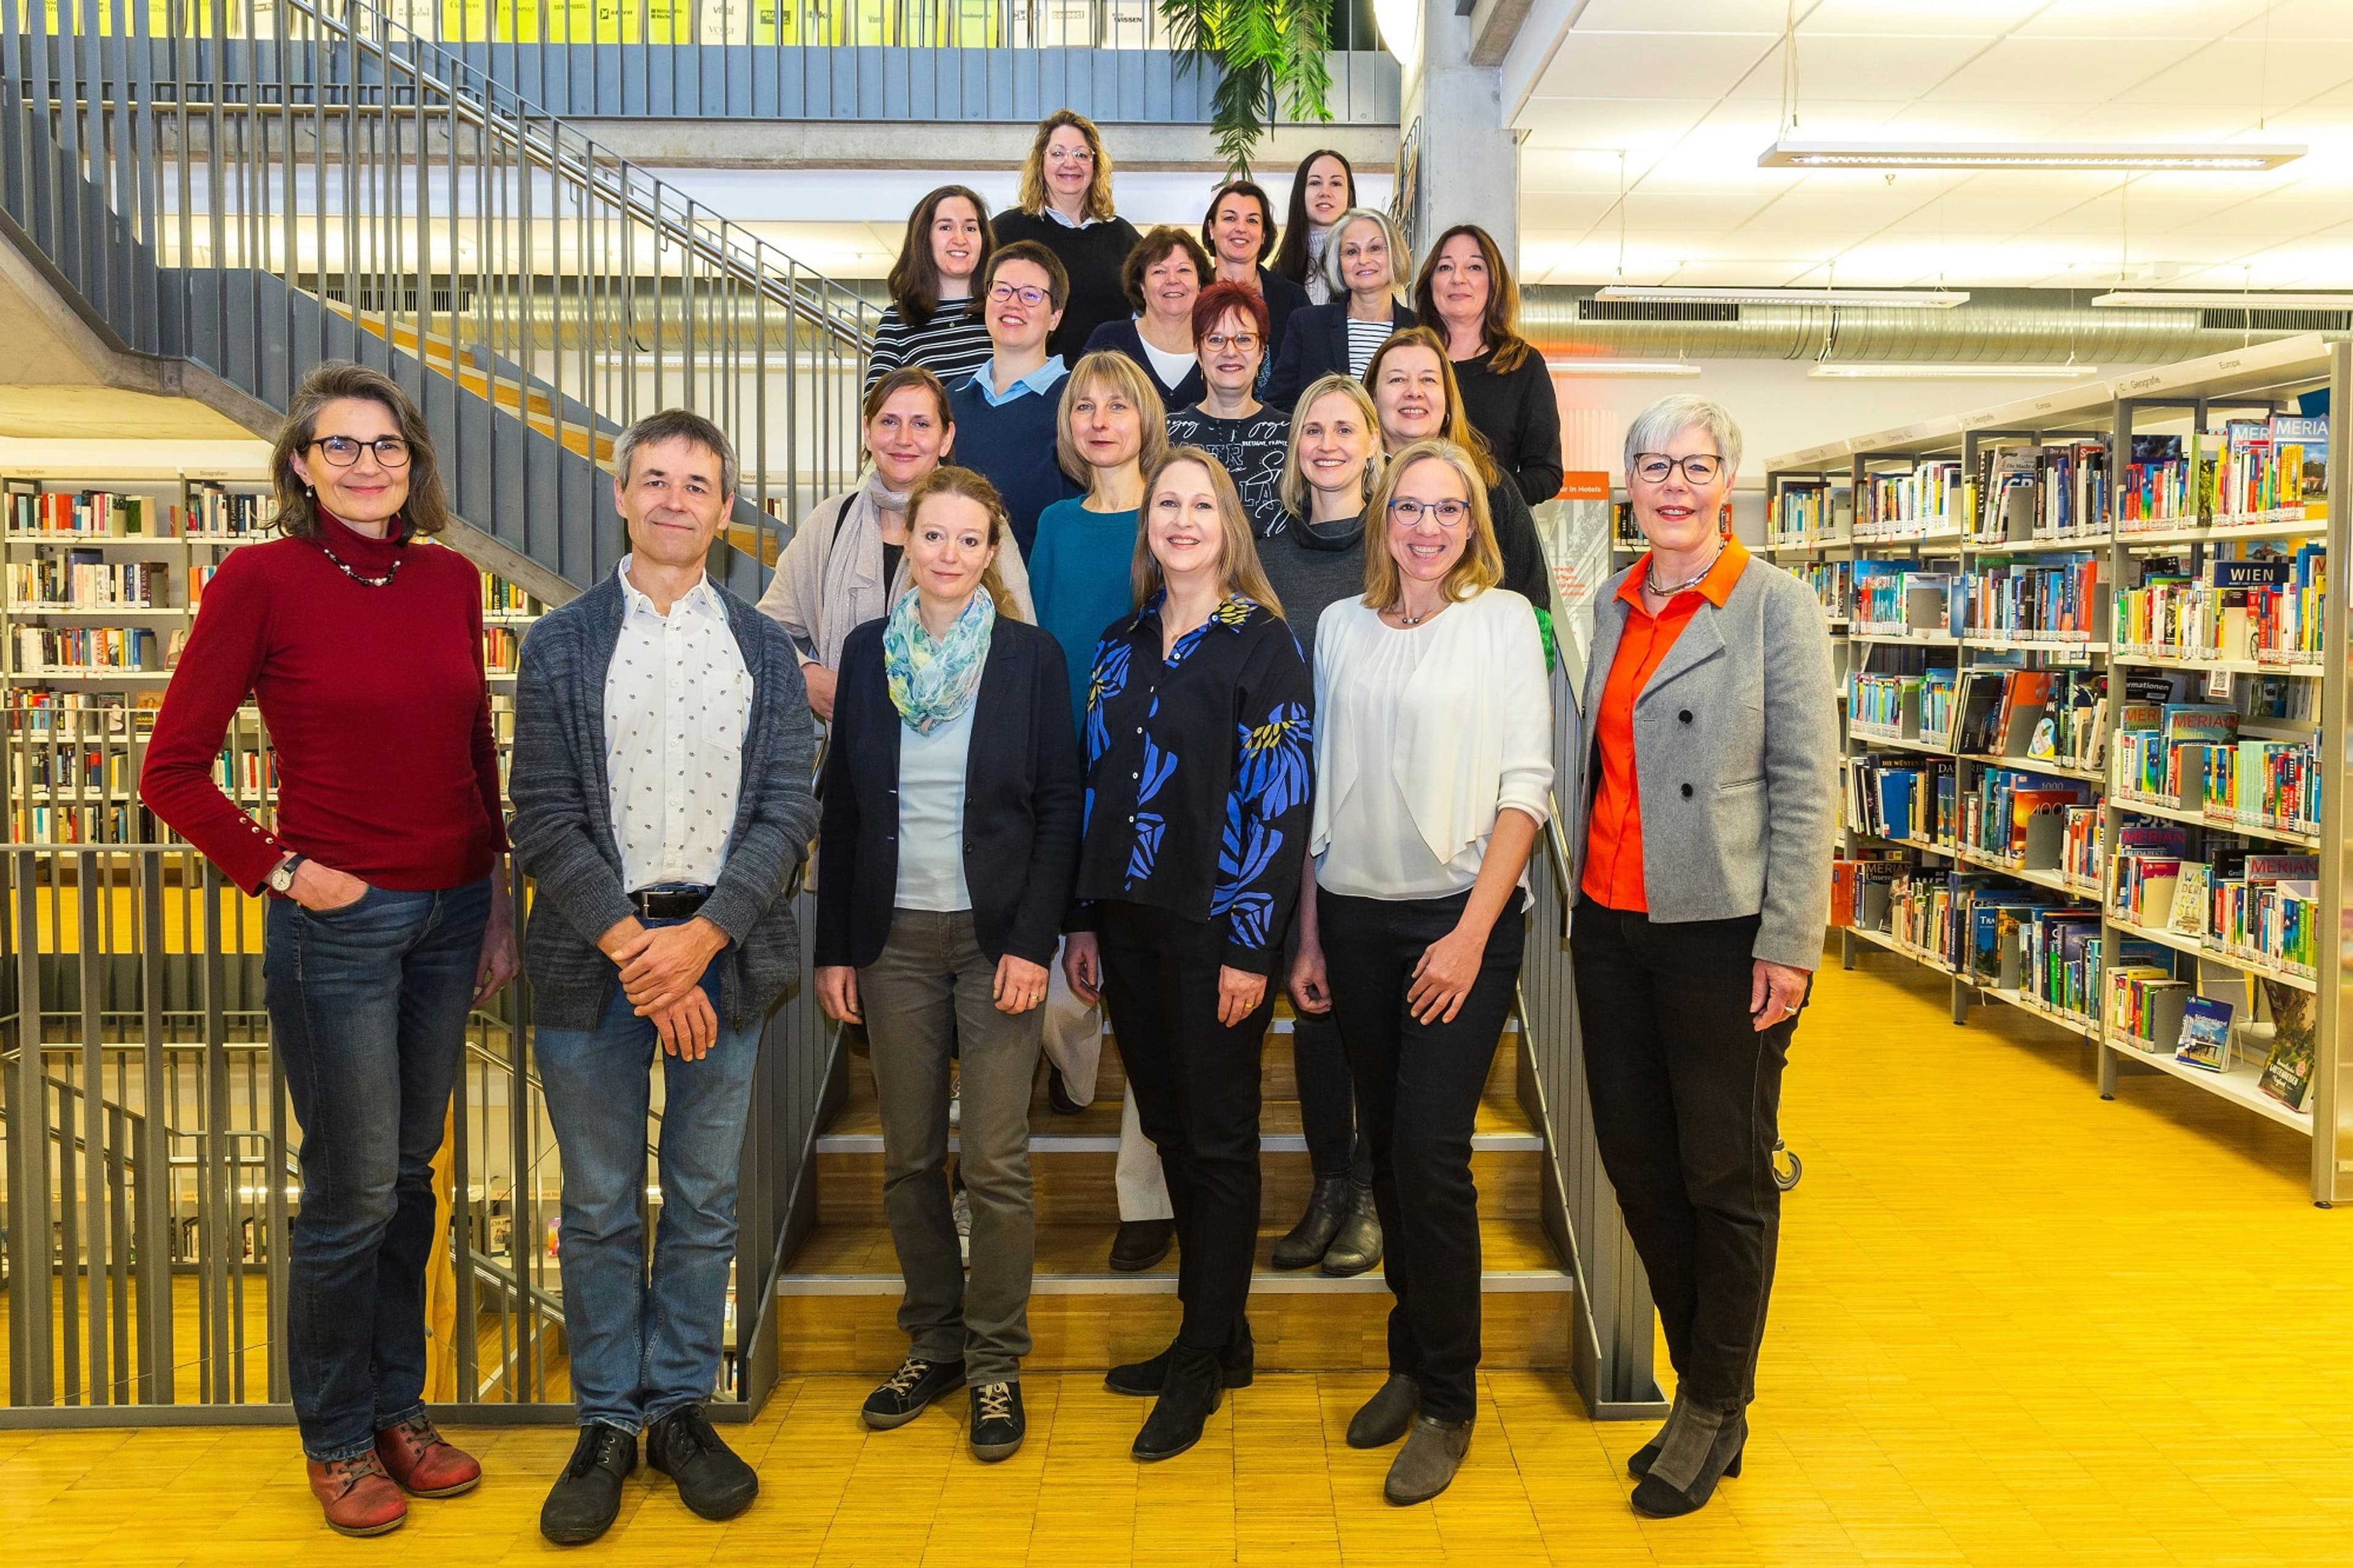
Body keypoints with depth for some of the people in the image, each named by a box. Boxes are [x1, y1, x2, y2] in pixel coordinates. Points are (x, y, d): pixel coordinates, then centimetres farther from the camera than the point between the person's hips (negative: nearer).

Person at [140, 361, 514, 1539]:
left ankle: (399, 1408, 32)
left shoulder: (450, 579, 5)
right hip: (338, 919, -5)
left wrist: (498, 897, 10)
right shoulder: (262, 579, -9)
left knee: (409, 1177, 16)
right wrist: (277, 870, -10)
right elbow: (171, 770, -6)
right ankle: (335, 1438, 25)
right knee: (352, 1193, 5)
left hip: (450, 912, 5)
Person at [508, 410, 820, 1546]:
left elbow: (789, 810, 0)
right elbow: (543, 815, -3)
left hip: (722, 951, 1)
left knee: (705, 1202, 10)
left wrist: (705, 935, -13)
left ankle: (680, 1409, 25)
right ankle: (607, 1424, 22)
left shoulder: (766, 651, 7)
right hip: (593, 955, -1)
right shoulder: (561, 644, 4)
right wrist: (631, 948, -13)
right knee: (601, 1206, 8)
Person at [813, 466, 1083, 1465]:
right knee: (908, 1159, 9)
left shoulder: (1031, 658, -1)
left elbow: (1060, 808, -3)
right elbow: (842, 807, 8)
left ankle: (996, 1362, 14)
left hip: (995, 936, -3)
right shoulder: (867, 652, 6)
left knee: (995, 1162, -1)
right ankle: (934, 1341, 26)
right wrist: (835, 945, 4)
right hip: (895, 935, 3)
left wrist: (1033, 942, -10)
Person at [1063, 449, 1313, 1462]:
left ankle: (1203, 1362, 15)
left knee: (1219, 1141, 4)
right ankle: (1217, 1335, 27)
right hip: (1128, 923, 6)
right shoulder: (1121, 645, 12)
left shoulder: (1261, 643, -5)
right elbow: (1095, 784, 13)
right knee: (1170, 1131, 13)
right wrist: (1083, 921, 9)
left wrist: (1250, 944, -15)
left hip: (1214, 925, -6)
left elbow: (1279, 799, -10)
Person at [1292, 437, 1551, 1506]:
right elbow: (1320, 787, 12)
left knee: (1431, 1150, -7)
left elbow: (1525, 785, -5)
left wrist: (1473, 934, -13)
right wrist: (1307, 933, 8)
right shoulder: (1341, 626, 10)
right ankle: (1409, 1359, 27)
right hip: (1354, 916, 4)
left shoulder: (1504, 618, 0)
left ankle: (1446, 1400, 9)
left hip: (1460, 914, -4)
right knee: (1385, 1148, 10)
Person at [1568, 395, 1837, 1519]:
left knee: (1726, 1175, 5)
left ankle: (1716, 1413, 23)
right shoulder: (1611, 605, 11)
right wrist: (1576, 897, 13)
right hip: (1611, 922, 6)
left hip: (1721, 930, -5)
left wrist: (1788, 944, -14)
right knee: (1635, 1163, 12)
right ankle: (1698, 1380, 30)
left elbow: (1805, 787, -9)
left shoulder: (1777, 607, -5)